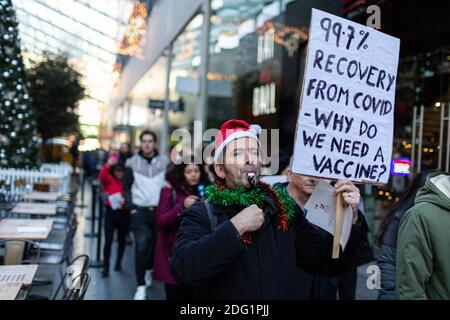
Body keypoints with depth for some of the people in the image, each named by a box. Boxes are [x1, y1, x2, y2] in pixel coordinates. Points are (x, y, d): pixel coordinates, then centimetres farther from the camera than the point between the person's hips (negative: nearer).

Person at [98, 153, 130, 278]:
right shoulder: (109, 179, -2)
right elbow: (101, 177, -24)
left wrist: (126, 200, -23)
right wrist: (108, 165, -42)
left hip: (124, 213, 1)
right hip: (111, 212, -1)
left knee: (121, 240, 15)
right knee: (108, 240, -7)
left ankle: (118, 263, 33)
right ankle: (106, 268, -1)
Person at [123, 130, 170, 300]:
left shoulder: (164, 162, 4)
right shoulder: (133, 163, 2)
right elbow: (126, 187, 4)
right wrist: (131, 207, -6)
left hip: (159, 210, 2)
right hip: (140, 210, -2)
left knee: (156, 244, 11)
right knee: (141, 247, -8)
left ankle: (149, 269, 40)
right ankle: (141, 286, -3)